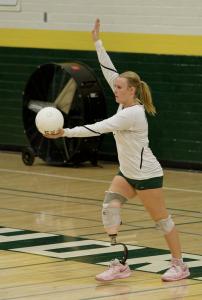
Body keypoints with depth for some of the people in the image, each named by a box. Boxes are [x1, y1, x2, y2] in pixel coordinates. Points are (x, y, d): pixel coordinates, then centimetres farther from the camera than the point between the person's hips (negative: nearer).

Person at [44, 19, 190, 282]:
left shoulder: (132, 113, -26)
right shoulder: (126, 103, -2)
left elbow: (99, 129, -32)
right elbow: (109, 71, 0)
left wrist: (65, 133, -35)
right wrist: (97, 42, -3)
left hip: (146, 175, -9)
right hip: (127, 173, 9)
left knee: (161, 219, 2)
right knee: (110, 208, -6)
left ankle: (179, 265, 17)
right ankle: (119, 265, -6)